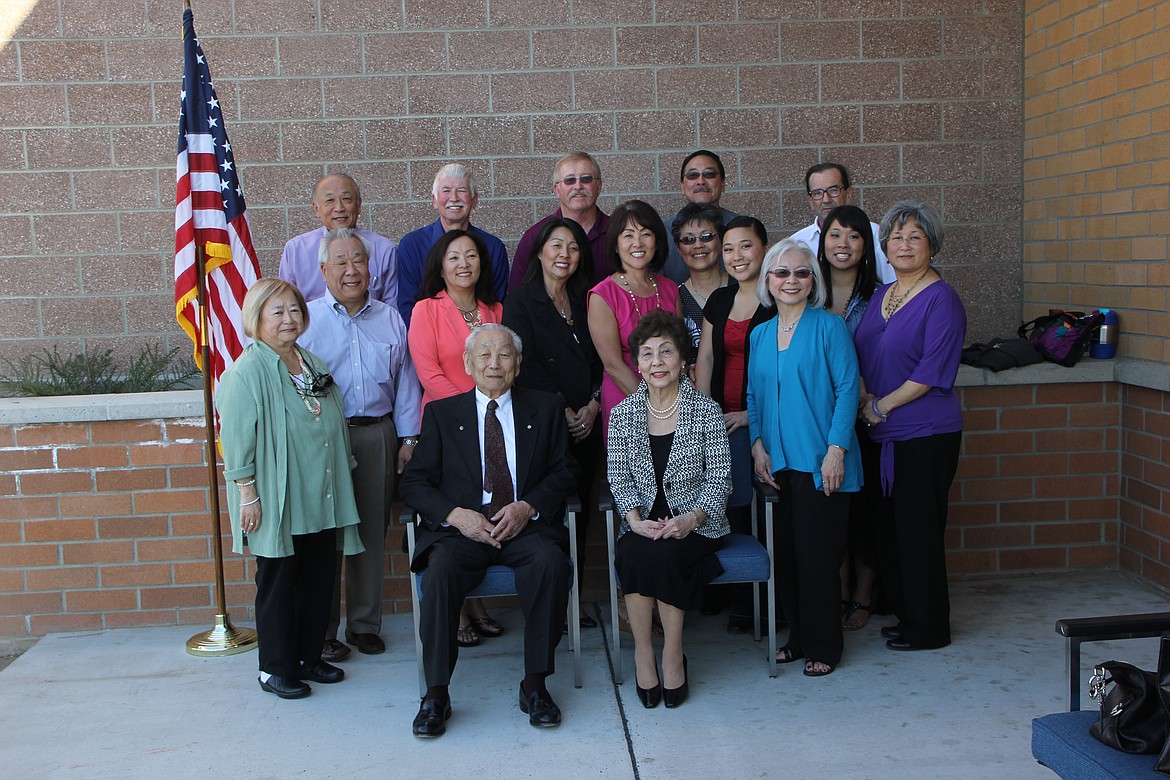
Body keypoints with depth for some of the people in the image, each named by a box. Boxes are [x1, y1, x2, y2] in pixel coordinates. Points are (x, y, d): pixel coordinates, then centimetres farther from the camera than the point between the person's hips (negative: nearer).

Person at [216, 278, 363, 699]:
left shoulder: (313, 365, 12)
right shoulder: (248, 372, -12)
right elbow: (236, 440, -15)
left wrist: (338, 487, 19)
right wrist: (248, 496, -17)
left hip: (321, 502, 7)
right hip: (276, 504, -7)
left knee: (319, 579, 12)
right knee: (278, 583, 4)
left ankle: (309, 656, 27)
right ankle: (275, 669, 17)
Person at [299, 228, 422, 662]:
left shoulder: (390, 320, 13)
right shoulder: (305, 319, 2)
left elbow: (405, 382, 13)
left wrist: (408, 438, 7)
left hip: (378, 435, 3)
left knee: (372, 532, 9)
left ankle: (365, 625, 22)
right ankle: (322, 630, 13)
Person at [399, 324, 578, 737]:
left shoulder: (545, 408, 14)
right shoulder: (441, 413, 12)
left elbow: (564, 471, 10)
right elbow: (414, 482, 6)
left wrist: (528, 507, -10)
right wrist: (457, 515, -12)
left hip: (526, 527, 0)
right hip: (461, 528, 0)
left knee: (550, 561, -32)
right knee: (442, 568, -32)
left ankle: (535, 685, -18)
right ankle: (436, 694, -20)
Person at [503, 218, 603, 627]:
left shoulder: (584, 302, 15)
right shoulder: (520, 302, 0)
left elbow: (599, 360, 11)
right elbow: (525, 366, -8)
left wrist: (594, 404, -4)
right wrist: (562, 409, -11)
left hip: (585, 422, 5)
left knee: (579, 511, 6)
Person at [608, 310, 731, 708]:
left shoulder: (706, 412, -2)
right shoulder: (622, 414, 5)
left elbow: (719, 478, -4)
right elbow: (619, 478, 3)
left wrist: (691, 519, -20)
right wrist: (634, 518, -16)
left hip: (695, 524, -2)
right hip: (642, 523, 2)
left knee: (663, 555, -32)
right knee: (631, 554, -31)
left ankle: (673, 656, -14)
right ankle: (643, 653, -16)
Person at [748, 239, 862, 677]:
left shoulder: (829, 327, -4)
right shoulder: (759, 334, 12)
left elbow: (847, 390, -8)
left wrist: (836, 449, -15)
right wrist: (757, 444, 3)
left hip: (819, 461, -5)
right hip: (777, 461, 5)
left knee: (817, 554, -1)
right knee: (785, 552, 10)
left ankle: (823, 646, 12)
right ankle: (798, 636, 25)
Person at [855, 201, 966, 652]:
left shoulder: (941, 299, -10)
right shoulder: (881, 295, 14)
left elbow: (933, 371, -17)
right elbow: (861, 354, 16)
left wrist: (881, 406, -13)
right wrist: (863, 399, -2)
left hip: (926, 433, -7)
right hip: (884, 433, 7)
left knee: (919, 530, 0)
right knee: (891, 527, 13)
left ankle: (928, 628, 14)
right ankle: (905, 614, 27)